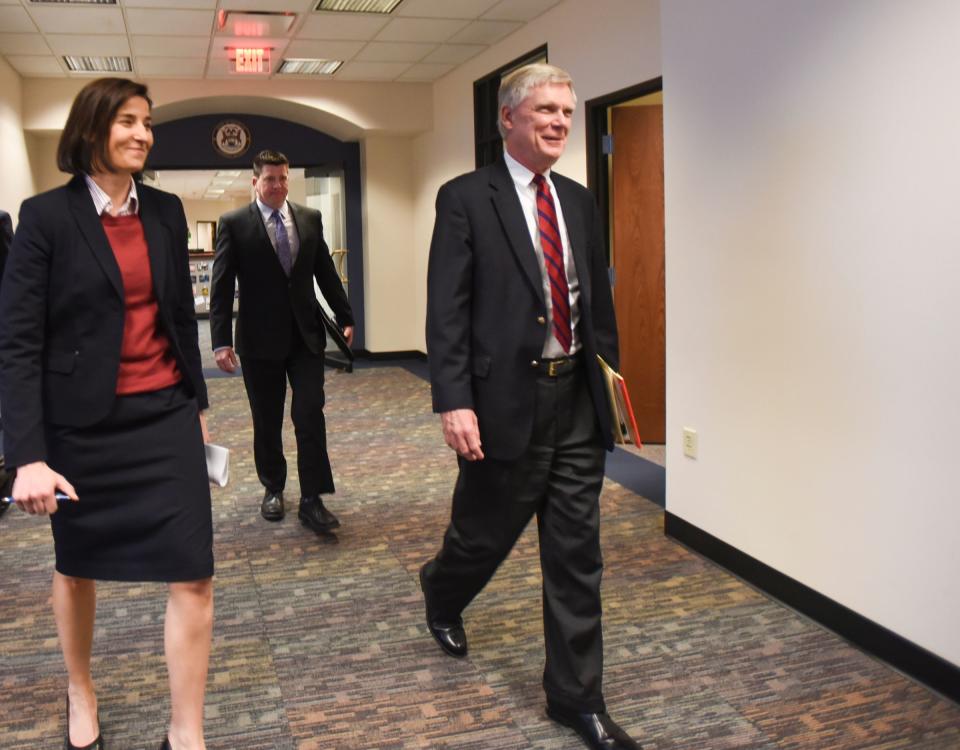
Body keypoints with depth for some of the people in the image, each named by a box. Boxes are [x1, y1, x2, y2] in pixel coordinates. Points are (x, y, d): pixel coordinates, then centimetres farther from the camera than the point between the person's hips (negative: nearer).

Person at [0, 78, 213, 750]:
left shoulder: (166, 211, 4)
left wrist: (197, 404, 17)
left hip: (166, 417, 3)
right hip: (83, 422, -3)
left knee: (194, 574, -5)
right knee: (78, 566, 18)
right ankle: (81, 692, 44)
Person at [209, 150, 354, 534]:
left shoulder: (310, 218, 5)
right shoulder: (234, 223, -4)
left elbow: (326, 272, 11)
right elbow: (221, 286, -7)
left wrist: (345, 317, 10)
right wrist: (221, 341, -13)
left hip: (306, 333, 2)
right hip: (260, 338, -2)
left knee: (310, 416, -4)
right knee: (267, 421, 10)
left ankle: (312, 500, 2)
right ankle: (272, 489, 29)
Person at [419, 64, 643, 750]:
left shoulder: (579, 201, 12)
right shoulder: (466, 198, -5)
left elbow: (599, 300, 16)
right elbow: (446, 310, -11)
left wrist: (610, 381, 13)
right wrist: (454, 402, -17)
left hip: (578, 404, 5)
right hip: (506, 402, -5)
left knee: (577, 555, 9)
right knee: (485, 533, 13)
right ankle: (441, 595, 49)